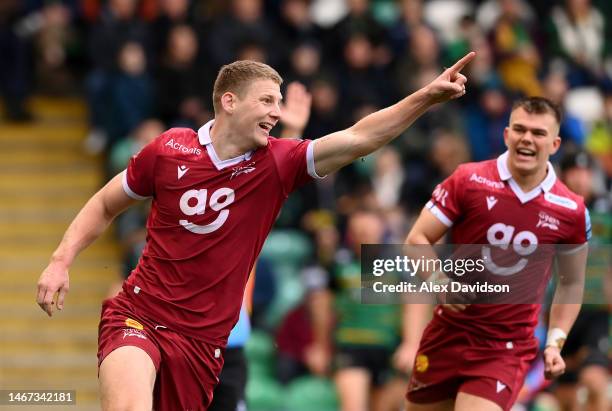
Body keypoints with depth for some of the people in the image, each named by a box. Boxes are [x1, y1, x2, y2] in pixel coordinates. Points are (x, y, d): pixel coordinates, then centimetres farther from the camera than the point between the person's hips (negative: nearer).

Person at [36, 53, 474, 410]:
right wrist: (61, 261, 0)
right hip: (138, 317, -3)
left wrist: (426, 97, -25)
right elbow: (105, 205, 11)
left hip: (203, 340, 3)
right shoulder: (170, 150, -4)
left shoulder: (278, 163, -2)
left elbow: (359, 138, -13)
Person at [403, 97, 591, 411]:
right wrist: (440, 281, -21)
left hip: (507, 349, -1)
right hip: (447, 334, 1)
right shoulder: (468, 180, -6)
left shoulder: (571, 211, -2)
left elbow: (571, 283, 13)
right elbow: (417, 240, -2)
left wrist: (555, 341, 2)